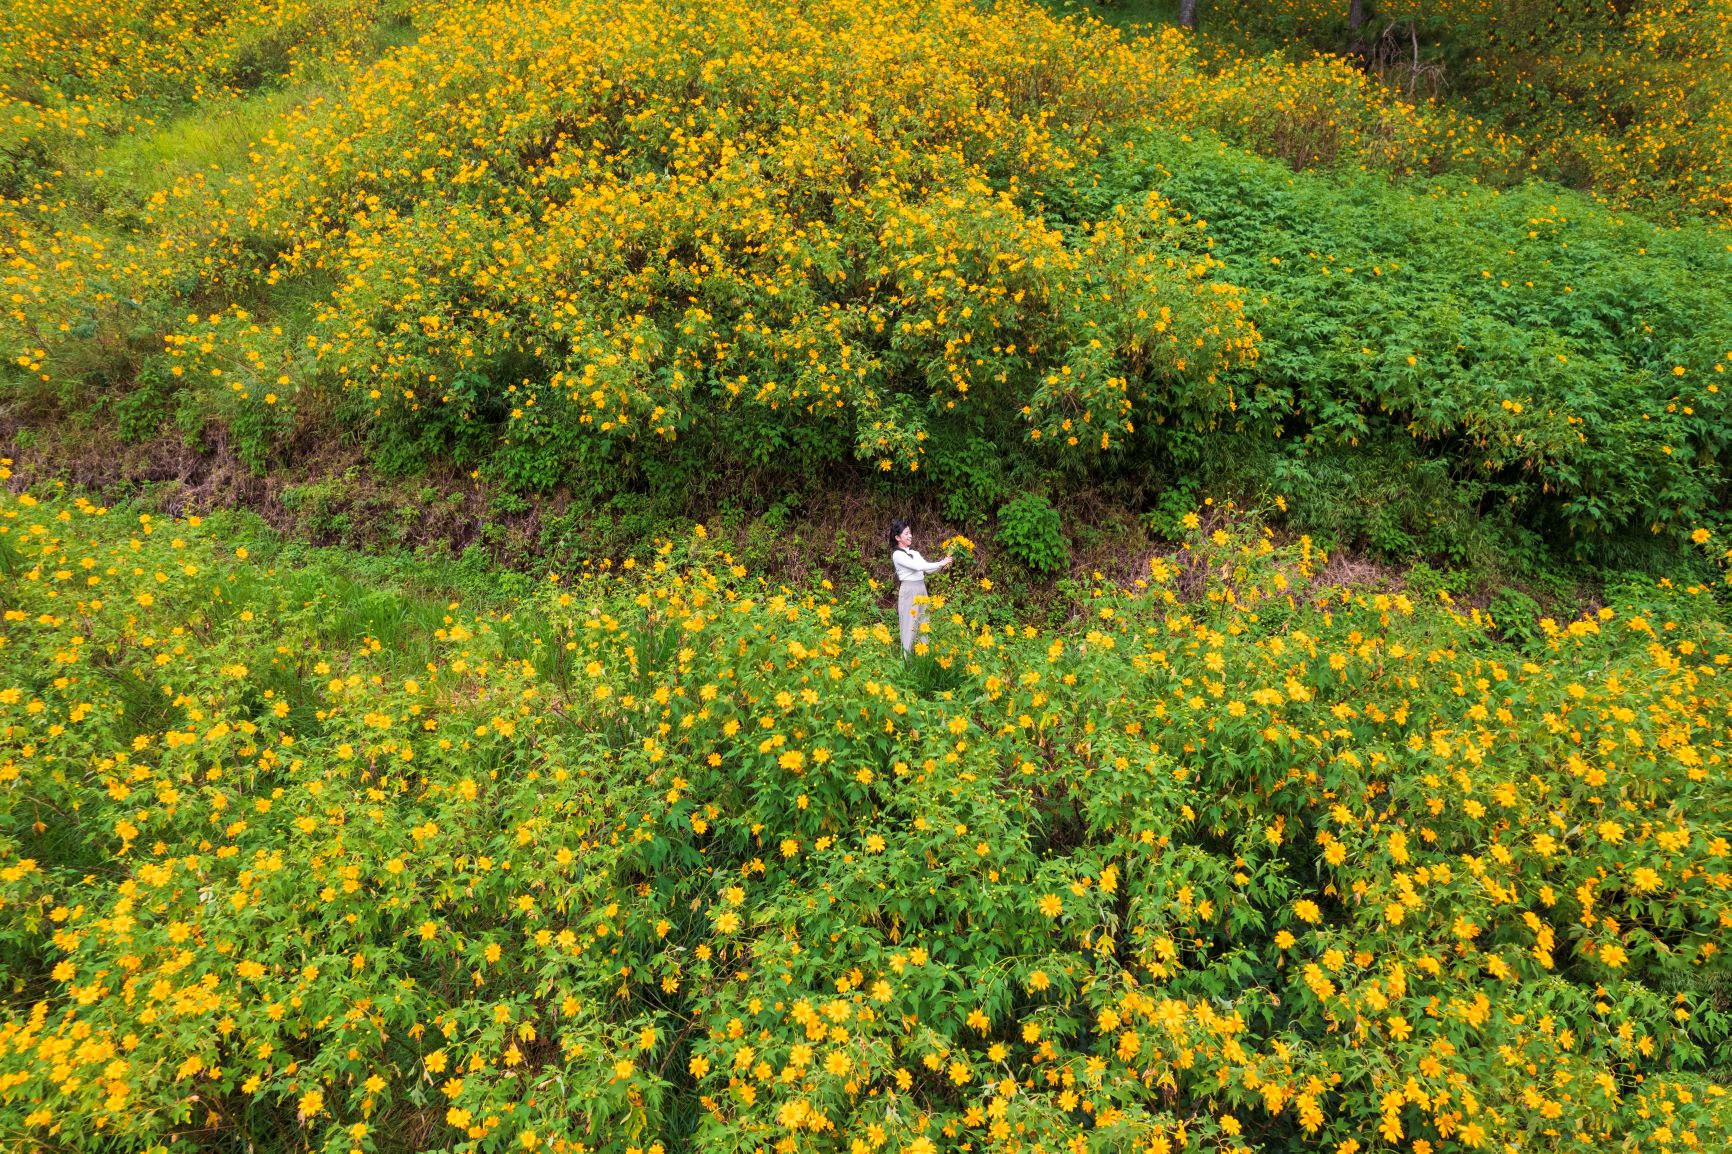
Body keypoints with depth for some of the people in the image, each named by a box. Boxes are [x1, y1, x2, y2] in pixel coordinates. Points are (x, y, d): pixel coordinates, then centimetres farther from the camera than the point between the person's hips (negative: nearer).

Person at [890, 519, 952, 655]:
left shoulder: (915, 552, 14)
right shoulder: (897, 554, -10)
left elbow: (927, 569, 11)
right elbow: (918, 566, -19)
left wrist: (943, 565, -6)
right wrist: (940, 563, -17)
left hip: (921, 590, 7)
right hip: (909, 591, -7)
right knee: (910, 626, -3)